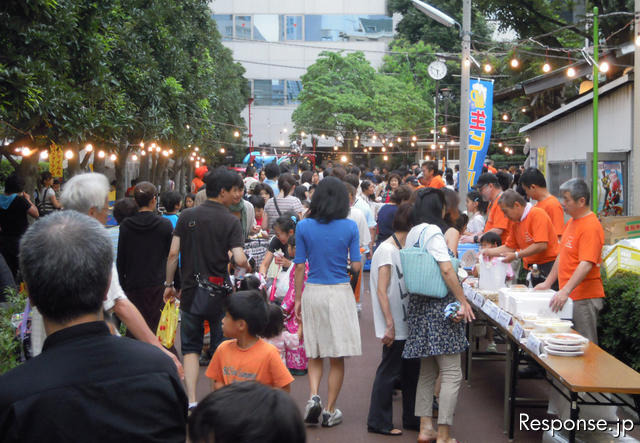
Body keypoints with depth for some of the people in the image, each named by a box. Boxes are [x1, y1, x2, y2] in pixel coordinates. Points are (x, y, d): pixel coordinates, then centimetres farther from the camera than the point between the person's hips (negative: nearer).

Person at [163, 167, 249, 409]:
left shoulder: (187, 216, 1)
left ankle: (191, 401, 2)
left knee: (191, 347, 10)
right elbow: (239, 259, -18)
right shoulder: (231, 221, -8)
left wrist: (169, 284, 8)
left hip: (191, 291, 2)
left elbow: (173, 253, -1)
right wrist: (247, 266, 4)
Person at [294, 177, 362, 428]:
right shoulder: (349, 227, -5)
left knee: (314, 354, 14)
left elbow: (300, 266, 0)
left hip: (312, 292, 1)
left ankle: (314, 397, -6)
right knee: (337, 357, 7)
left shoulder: (304, 227, -2)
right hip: (340, 293, -1)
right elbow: (356, 266, -3)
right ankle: (330, 411, 12)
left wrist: (298, 299, 8)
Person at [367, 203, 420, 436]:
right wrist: (390, 325, -21)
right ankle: (379, 422, 12)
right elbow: (381, 290, -19)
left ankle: (411, 418, 26)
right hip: (395, 327, -9)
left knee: (412, 369, 14)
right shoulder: (387, 250, -15)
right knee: (389, 371, 0)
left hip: (407, 324, 9)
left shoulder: (401, 249, 12)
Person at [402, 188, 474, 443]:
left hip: (420, 305, 9)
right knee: (451, 374, -4)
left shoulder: (412, 233, 12)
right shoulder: (432, 231, -13)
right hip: (439, 306, -9)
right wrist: (463, 302, -15)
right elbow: (446, 270, -20)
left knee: (428, 371, 15)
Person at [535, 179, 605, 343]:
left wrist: (565, 291, -30)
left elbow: (586, 265, -25)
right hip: (568, 297, 9)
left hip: (583, 299, -9)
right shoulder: (572, 222, 14)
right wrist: (547, 283, 19)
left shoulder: (590, 226, -16)